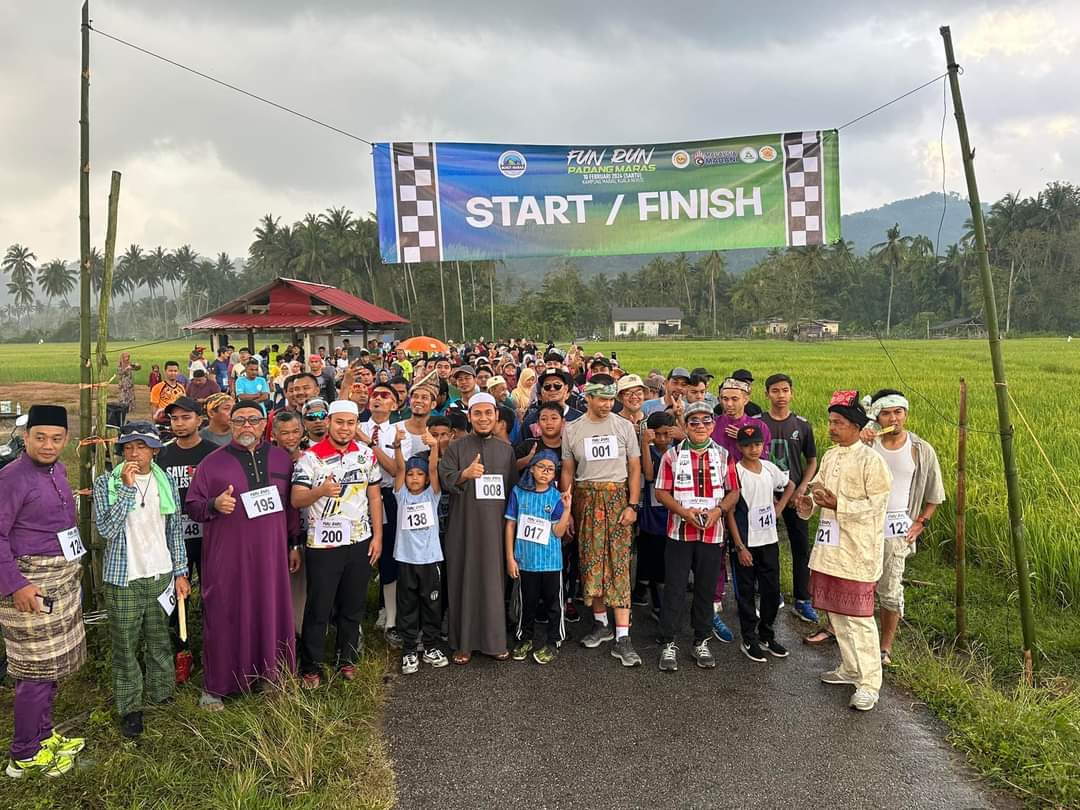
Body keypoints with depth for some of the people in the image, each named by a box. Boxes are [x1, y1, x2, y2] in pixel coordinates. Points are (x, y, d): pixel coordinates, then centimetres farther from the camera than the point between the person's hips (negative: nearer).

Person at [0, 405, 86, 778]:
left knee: (53, 660, 17)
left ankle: (42, 734, 32)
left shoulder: (56, 469, 8)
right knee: (38, 667, 0)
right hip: (31, 581, -8)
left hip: (62, 578, 8)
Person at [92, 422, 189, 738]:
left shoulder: (166, 482, 3)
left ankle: (161, 696, 28)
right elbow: (106, 528, -17)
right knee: (125, 645, 6)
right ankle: (130, 707, 19)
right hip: (123, 579, -2)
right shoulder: (106, 482, -5)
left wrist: (180, 572, 6)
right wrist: (127, 487, -21)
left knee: (160, 641, 13)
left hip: (161, 575, 2)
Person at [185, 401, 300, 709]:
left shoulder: (281, 459, 9)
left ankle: (271, 678, 25)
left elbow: (291, 505, 14)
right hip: (227, 556, -2)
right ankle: (215, 686, 18)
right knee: (224, 617, 3)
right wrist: (214, 505, -19)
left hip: (270, 553, 3)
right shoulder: (213, 462, 0)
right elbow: (192, 505, 2)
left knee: (272, 612, 8)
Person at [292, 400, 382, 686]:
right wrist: (321, 491, -32)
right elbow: (296, 500, -12)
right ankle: (311, 667, 19)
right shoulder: (311, 457, -8)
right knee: (318, 608, 5)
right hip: (323, 544, -3)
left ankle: (346, 659, 30)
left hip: (360, 542, 4)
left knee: (353, 605, 13)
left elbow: (374, 496, 9)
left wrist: (378, 536, 4)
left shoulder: (366, 455, 4)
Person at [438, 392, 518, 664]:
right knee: (465, 580, 1)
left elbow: (514, 486, 15)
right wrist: (465, 474, -25)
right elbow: (444, 480, -6)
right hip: (464, 526, -2)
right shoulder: (456, 448, 3)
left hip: (495, 526, 2)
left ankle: (494, 640, 14)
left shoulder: (506, 449, 12)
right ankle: (463, 642, 9)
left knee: (494, 580, 4)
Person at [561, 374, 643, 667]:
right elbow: (567, 472, 8)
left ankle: (622, 637, -7)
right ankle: (600, 622, 23)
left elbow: (635, 468, 4)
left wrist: (633, 505, -5)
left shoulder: (624, 426, 3)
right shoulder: (572, 430, 5)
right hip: (586, 498, 2)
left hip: (617, 497, -1)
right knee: (591, 561, 5)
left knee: (619, 563, -7)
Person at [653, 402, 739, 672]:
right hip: (679, 532, -2)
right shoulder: (672, 455, 1)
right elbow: (661, 492, -1)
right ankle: (668, 644, 11)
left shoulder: (723, 455, 6)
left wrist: (718, 511, -11)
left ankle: (701, 642, 24)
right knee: (674, 589, 1)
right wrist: (684, 511, -16)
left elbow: (733, 492, 7)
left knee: (706, 589, 10)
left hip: (712, 534, 2)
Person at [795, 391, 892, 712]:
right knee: (834, 612, 16)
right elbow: (818, 490, 14)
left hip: (857, 551, -8)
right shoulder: (829, 456, 11)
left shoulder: (870, 460, -12)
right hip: (829, 547, 8)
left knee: (858, 616, -3)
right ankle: (850, 668, 31)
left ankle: (869, 683, 7)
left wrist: (837, 504, -24)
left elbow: (876, 505, -15)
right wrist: (807, 502, -8)